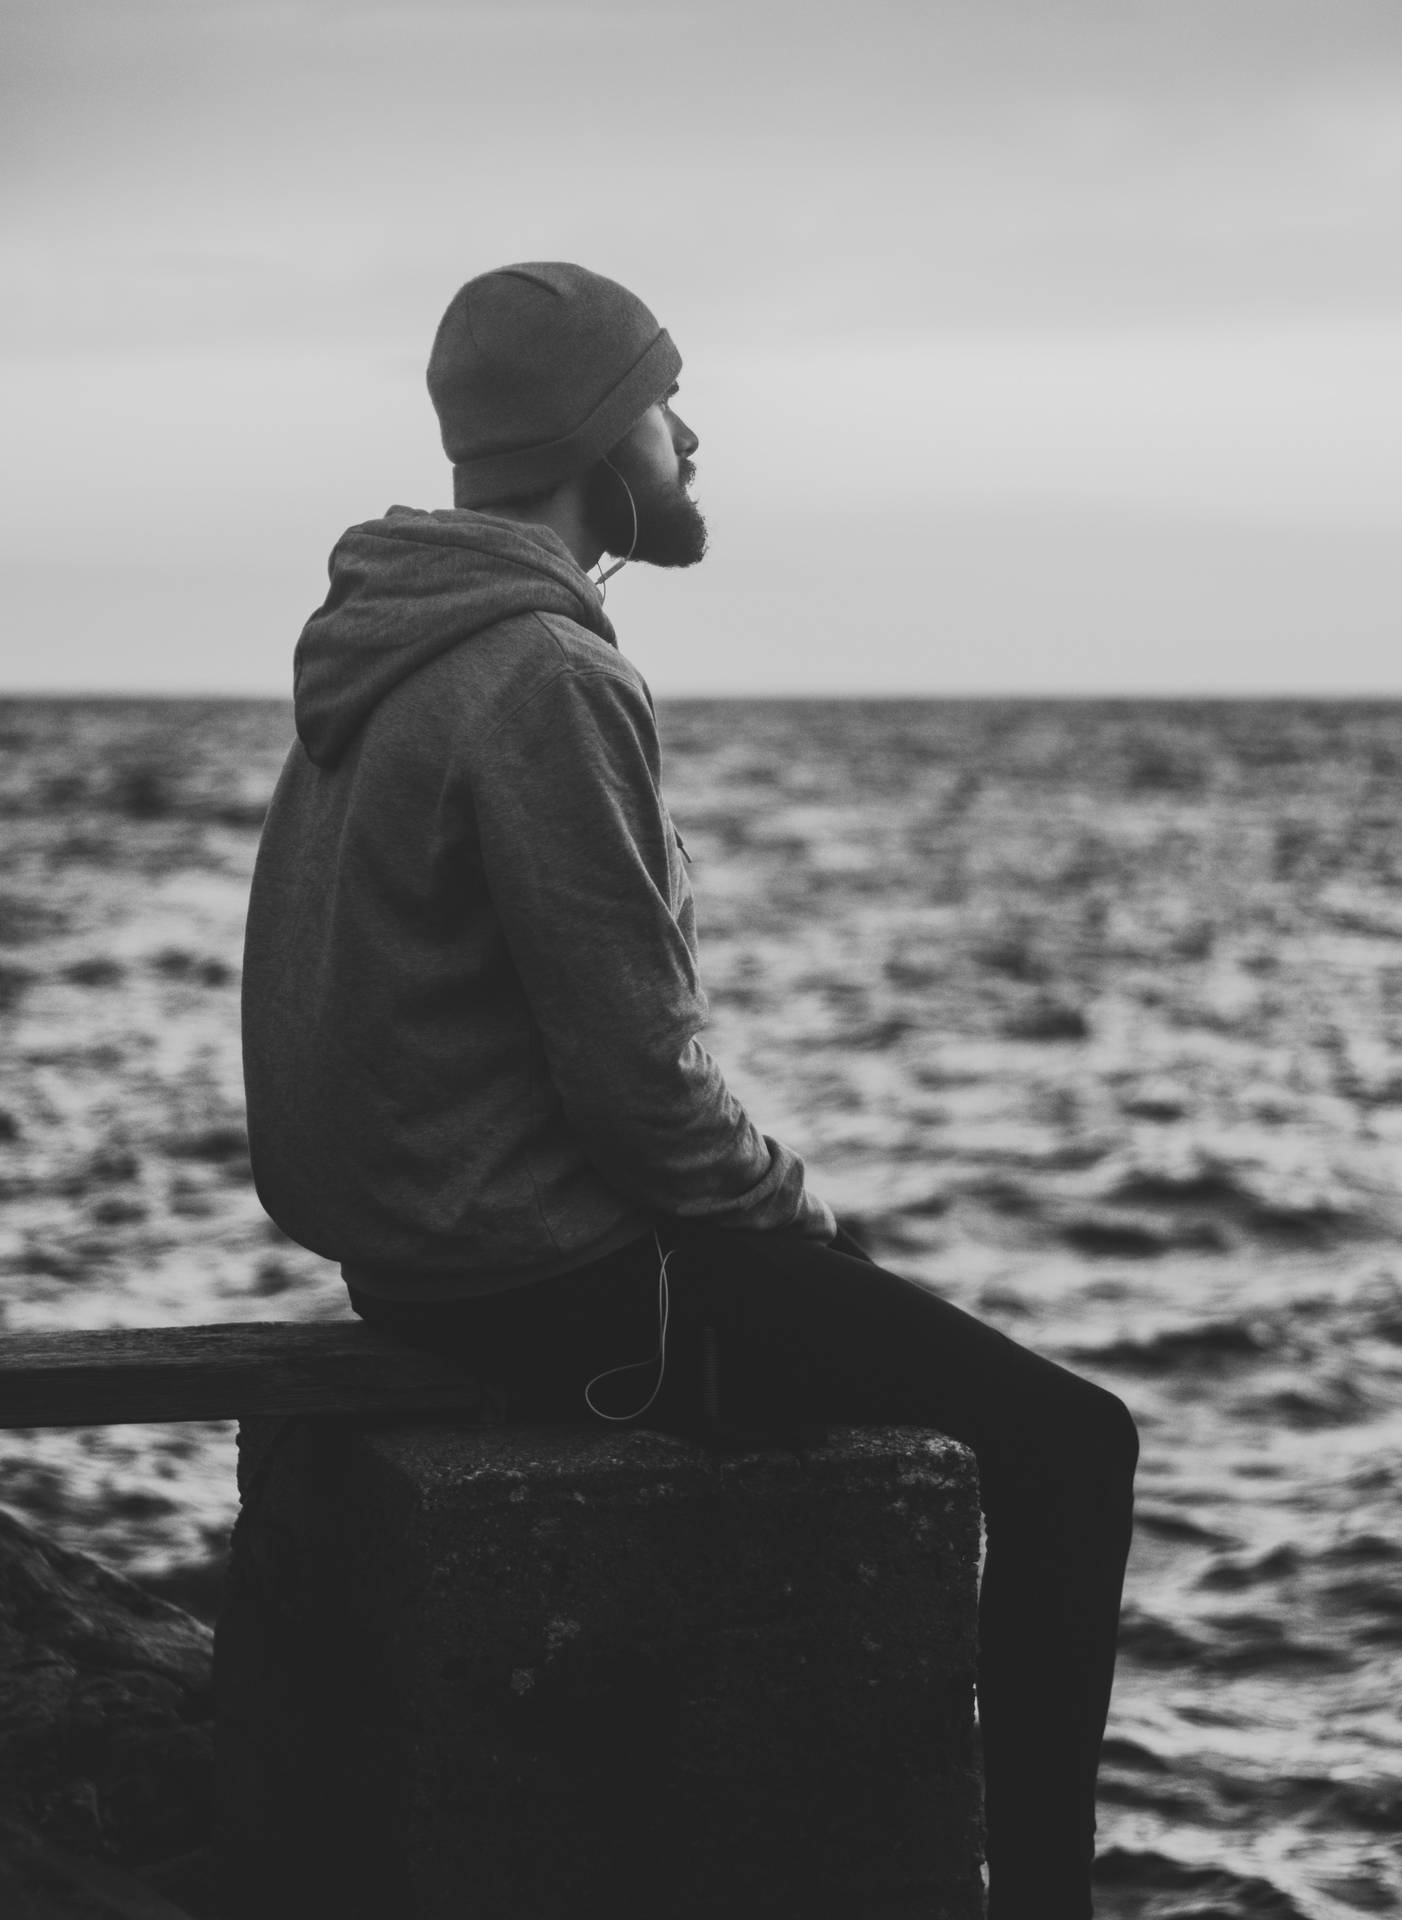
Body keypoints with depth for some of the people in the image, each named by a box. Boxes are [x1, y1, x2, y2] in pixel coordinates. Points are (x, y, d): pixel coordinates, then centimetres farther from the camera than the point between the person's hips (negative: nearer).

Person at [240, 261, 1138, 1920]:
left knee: (901, 1343, 29)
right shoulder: (548, 681, -21)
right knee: (1066, 1444, -4)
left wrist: (774, 1217, 15)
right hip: (556, 1283, -10)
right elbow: (635, 1072, -24)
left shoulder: (393, 650, 10)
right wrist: (801, 1221, -6)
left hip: (415, 1238, 10)